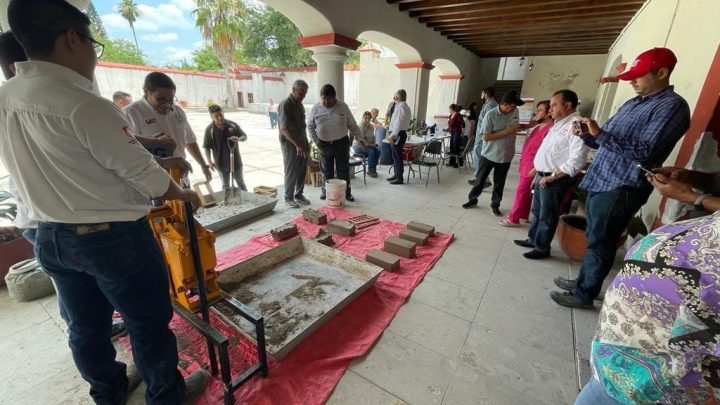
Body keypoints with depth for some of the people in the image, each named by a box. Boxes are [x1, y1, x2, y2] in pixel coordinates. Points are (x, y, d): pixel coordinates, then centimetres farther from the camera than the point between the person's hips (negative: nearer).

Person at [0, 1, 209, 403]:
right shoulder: (85, 105, -21)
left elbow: (50, 169, 11)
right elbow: (146, 174, -17)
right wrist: (186, 195, 0)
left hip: (51, 236, 8)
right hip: (113, 236, -8)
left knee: (85, 326, 23)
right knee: (148, 323, 11)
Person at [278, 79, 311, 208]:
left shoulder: (300, 104, 11)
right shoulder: (285, 104, -15)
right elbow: (284, 128, -22)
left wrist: (305, 143, 14)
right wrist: (297, 145, -28)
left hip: (302, 143, 7)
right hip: (290, 144, -7)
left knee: (302, 171, 11)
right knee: (291, 172, 0)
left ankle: (299, 194, 25)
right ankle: (288, 197, 14)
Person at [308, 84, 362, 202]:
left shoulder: (343, 107, -3)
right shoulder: (316, 108, -1)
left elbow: (352, 125, 3)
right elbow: (310, 126, 7)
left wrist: (359, 138, 0)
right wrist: (316, 140, -3)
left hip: (341, 143, -1)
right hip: (324, 144, 1)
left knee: (343, 170, 4)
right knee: (327, 170, 10)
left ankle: (347, 192, 16)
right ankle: (326, 190, 26)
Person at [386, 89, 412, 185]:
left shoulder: (401, 107, -15)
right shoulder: (405, 107, 16)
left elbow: (398, 123, -23)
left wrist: (392, 135, -23)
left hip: (398, 134, -10)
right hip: (399, 133, 10)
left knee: (397, 156, -4)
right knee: (395, 155, 17)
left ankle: (399, 178, 4)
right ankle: (396, 175, 29)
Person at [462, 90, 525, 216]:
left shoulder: (516, 112, -2)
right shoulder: (491, 115, -17)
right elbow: (486, 137, -21)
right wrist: (507, 131, -23)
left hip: (505, 156, 4)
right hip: (488, 155, -3)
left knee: (499, 183, 13)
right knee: (480, 180, 11)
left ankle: (495, 204, 27)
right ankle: (472, 199, 29)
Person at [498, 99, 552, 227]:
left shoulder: (550, 128, -17)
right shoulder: (538, 126, 14)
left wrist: (536, 167, -23)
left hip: (532, 165, -9)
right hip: (526, 163, 9)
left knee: (521, 190, -5)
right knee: (526, 191, 15)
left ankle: (513, 218, 3)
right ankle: (523, 215, 26)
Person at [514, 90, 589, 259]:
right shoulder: (558, 124, 15)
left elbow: (577, 159, -25)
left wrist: (552, 177, -20)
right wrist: (539, 173, 16)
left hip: (555, 180, -9)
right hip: (542, 177, 9)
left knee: (547, 216, 3)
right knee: (537, 211, 19)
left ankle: (542, 248, 16)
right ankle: (532, 239, 34)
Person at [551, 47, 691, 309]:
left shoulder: (673, 106, -9)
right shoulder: (632, 103, 17)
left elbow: (645, 151, -21)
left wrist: (600, 134, -22)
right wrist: (587, 135, -1)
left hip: (622, 189, -9)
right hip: (600, 181, 9)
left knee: (600, 243, 0)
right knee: (593, 239, 17)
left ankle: (584, 294, 13)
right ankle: (585, 280, 31)